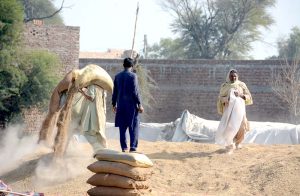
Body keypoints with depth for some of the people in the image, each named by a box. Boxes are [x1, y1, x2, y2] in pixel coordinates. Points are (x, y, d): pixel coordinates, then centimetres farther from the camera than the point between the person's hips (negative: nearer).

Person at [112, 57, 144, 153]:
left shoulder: (117, 76, 7)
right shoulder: (133, 76, -8)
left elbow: (115, 92, 12)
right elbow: (135, 91, -12)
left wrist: (114, 104, 20)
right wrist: (139, 104, -7)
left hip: (121, 105, 5)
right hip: (131, 105, -5)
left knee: (122, 127, 9)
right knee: (133, 127, -1)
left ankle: (124, 147, 9)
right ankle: (133, 147, -8)